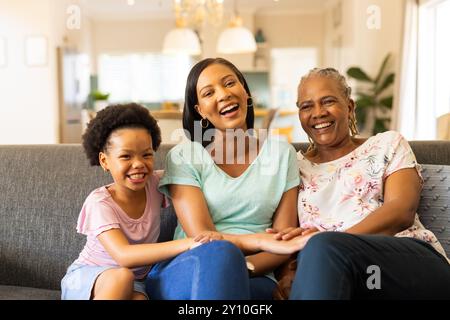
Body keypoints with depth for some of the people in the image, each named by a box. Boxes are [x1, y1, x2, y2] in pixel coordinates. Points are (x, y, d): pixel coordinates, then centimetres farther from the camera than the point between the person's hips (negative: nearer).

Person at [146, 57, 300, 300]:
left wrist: (242, 266, -15)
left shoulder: (282, 154, 9)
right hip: (187, 271, -1)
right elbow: (202, 239, -7)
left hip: (254, 278, 1)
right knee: (219, 254, -36)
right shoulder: (183, 157, 3)